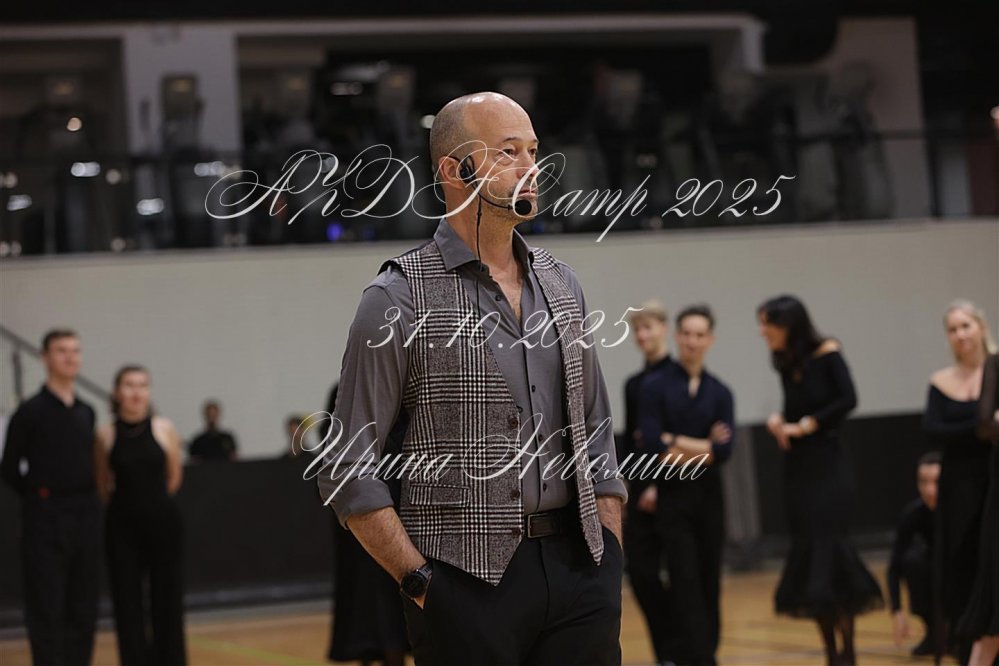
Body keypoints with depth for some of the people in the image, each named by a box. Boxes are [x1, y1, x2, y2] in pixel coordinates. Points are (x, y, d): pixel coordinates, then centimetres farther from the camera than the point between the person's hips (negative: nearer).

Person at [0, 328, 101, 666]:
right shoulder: (30, 412, -6)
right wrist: (38, 496, -1)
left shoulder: (86, 413, 11)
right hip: (45, 520, -5)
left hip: (86, 515, 5)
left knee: (83, 609, 8)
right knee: (46, 610, -4)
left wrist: (87, 499, 8)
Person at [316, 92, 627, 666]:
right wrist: (421, 582, -11)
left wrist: (609, 561, 8)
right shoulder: (400, 299, -5)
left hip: (577, 564, 5)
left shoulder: (561, 285, 12)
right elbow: (349, 472, -6)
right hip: (468, 580, -4)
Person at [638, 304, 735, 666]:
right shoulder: (656, 385, -1)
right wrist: (702, 447, -10)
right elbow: (652, 443, -13)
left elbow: (723, 449, -6)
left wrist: (675, 443, -10)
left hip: (709, 496, 3)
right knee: (685, 581, -8)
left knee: (709, 581, 8)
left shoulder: (719, 392, 7)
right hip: (672, 496, -3)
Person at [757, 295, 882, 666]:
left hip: (828, 467, -6)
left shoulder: (827, 354, -7)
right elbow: (793, 412, 14)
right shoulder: (786, 366, 11)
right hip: (797, 469, 6)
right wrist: (778, 421, -7)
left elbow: (848, 399, -16)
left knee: (829, 548, -12)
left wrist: (805, 426, -14)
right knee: (808, 558, 4)